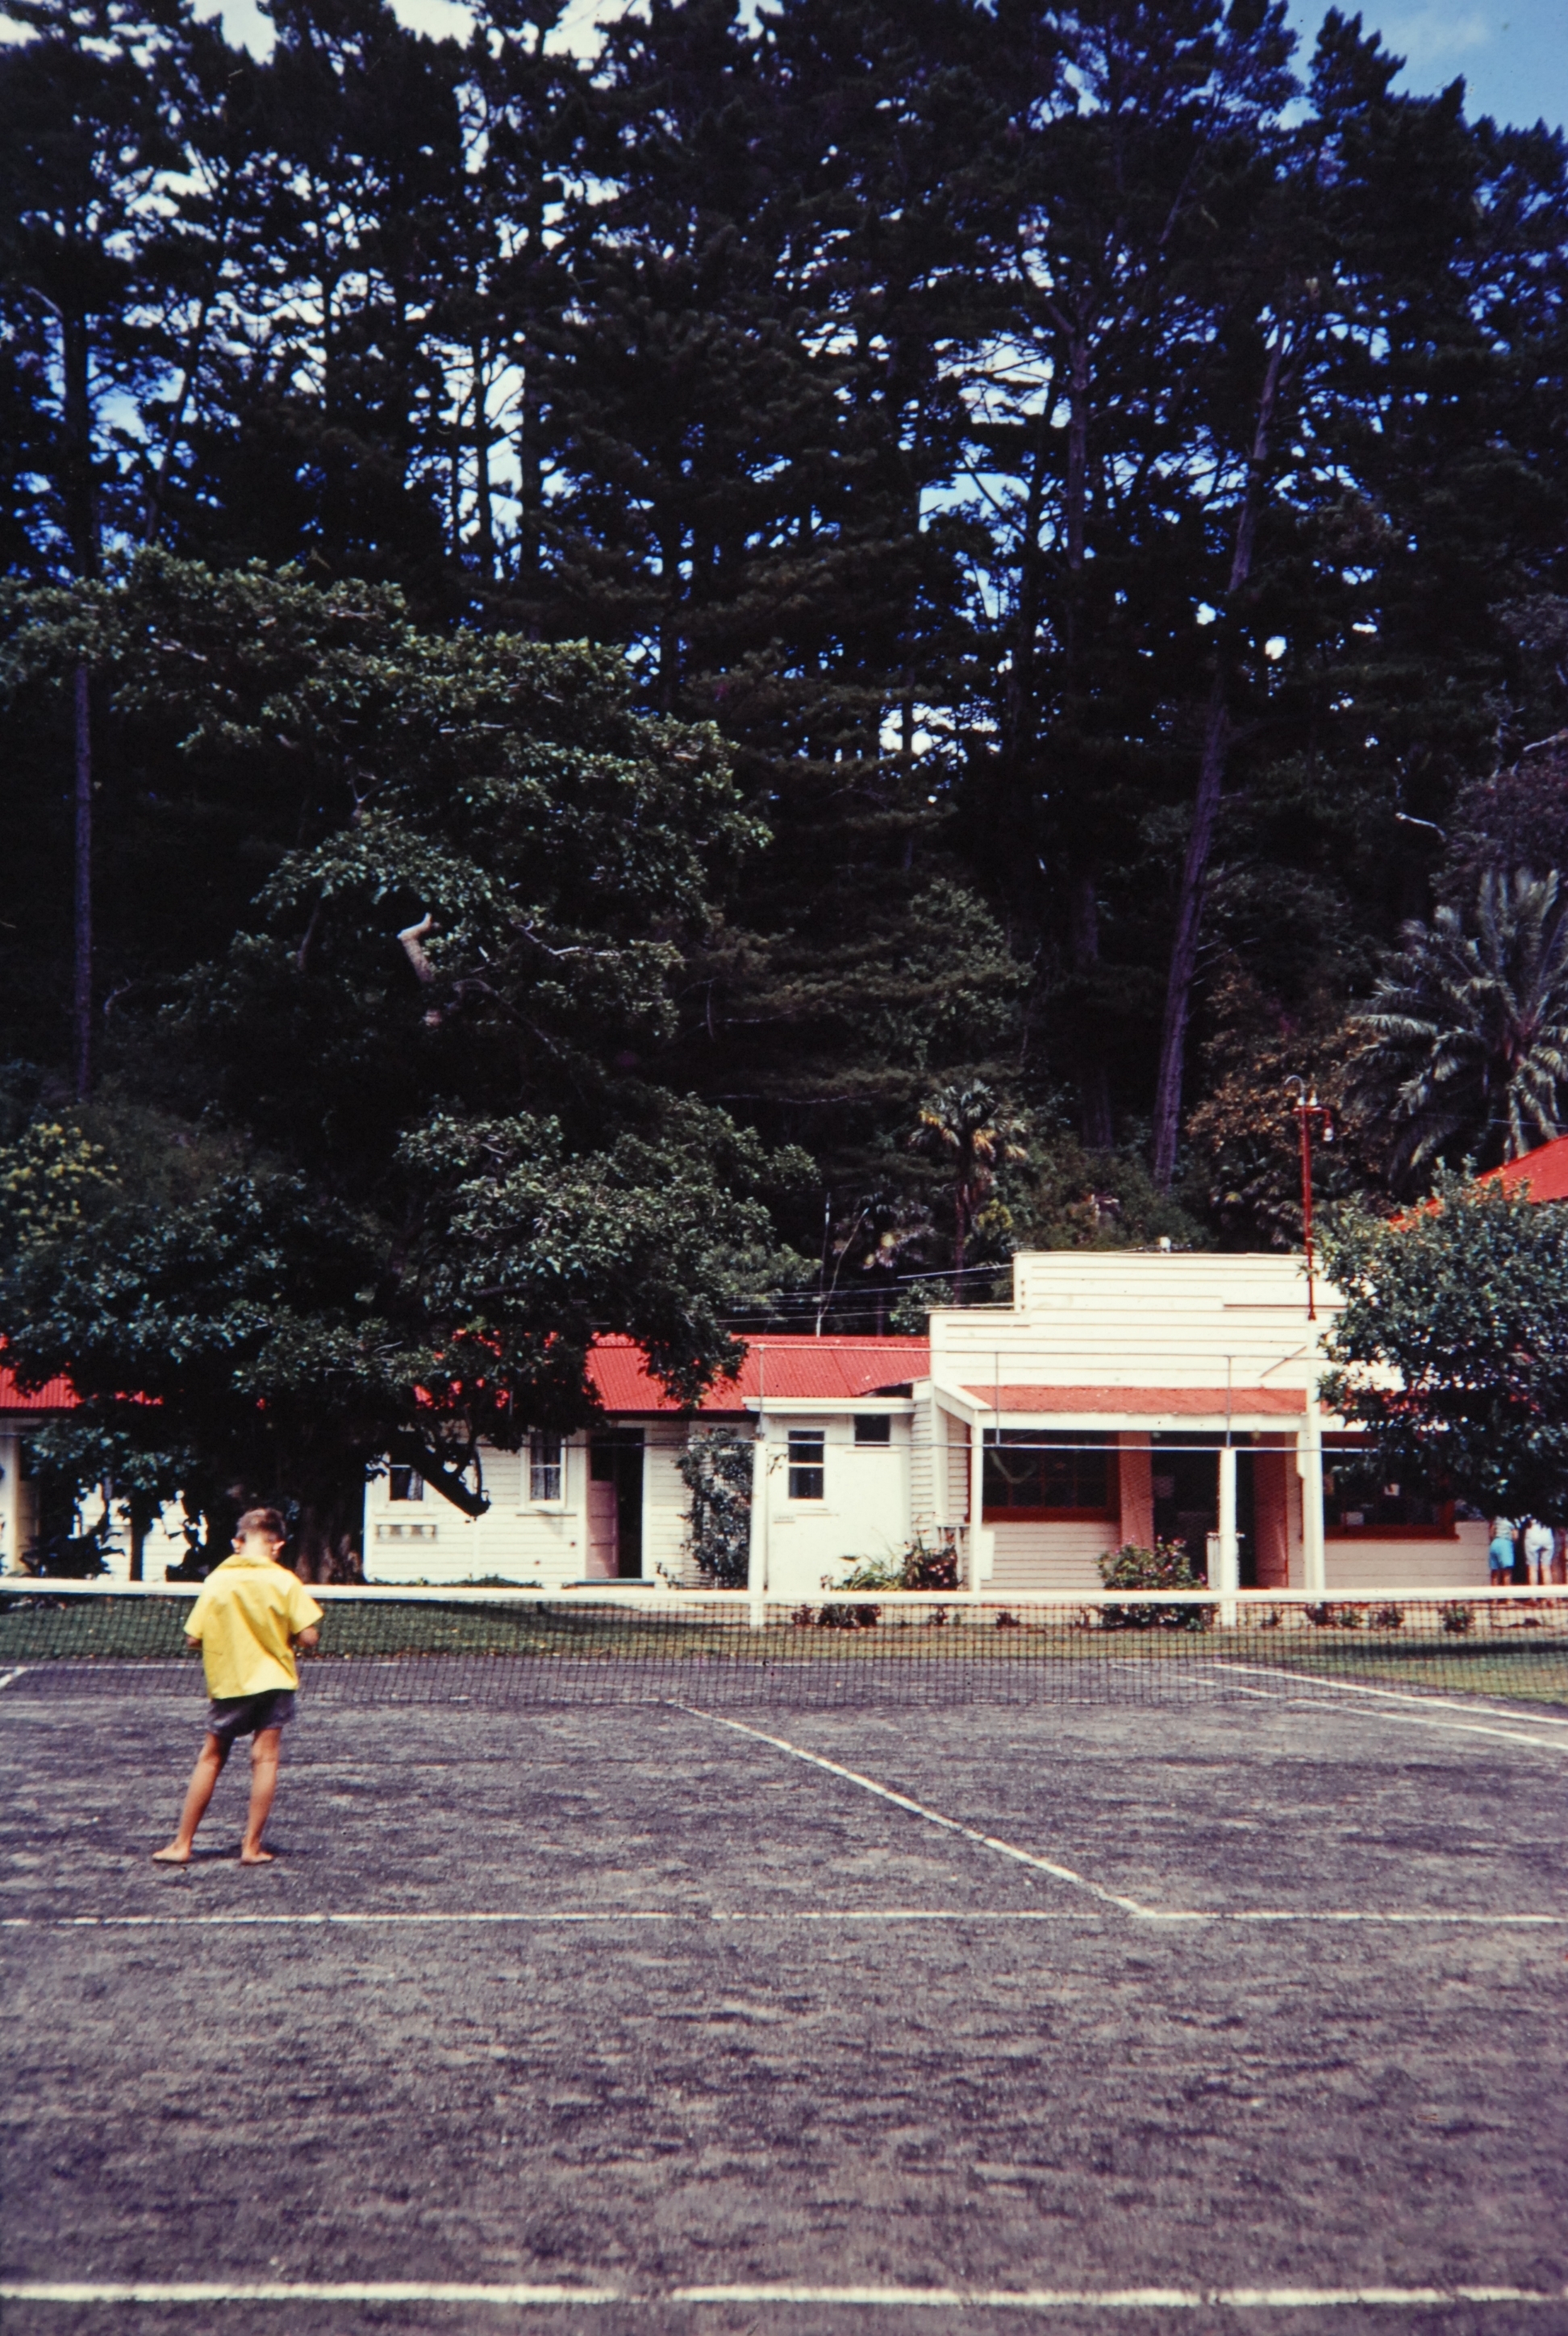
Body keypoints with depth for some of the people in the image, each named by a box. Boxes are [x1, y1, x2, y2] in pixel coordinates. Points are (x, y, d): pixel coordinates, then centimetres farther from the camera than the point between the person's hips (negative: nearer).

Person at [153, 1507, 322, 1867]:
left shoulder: (216, 1580, -4)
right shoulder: (285, 1581, -9)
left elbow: (194, 1637, -3)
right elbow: (308, 1637, -11)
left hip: (227, 1680, 2)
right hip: (273, 1679, -2)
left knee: (210, 1758, 13)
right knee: (265, 1758, 4)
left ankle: (182, 1844, 16)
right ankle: (252, 1847, 2)